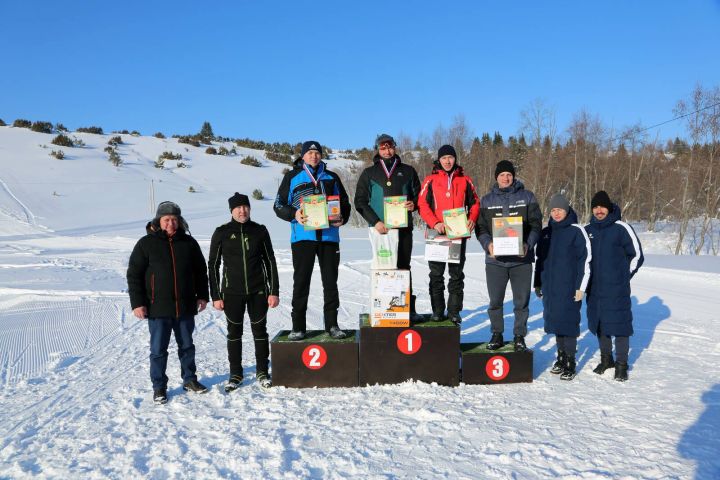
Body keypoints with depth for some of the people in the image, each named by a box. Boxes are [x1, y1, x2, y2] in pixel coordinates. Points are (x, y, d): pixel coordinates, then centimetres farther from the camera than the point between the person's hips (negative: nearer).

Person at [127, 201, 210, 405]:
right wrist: (137, 303, -8)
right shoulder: (146, 244, -4)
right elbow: (134, 275, -4)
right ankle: (159, 387, 18)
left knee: (187, 345, 15)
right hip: (158, 309, -3)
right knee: (158, 350, 4)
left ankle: (189, 379, 30)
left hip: (185, 307, 3)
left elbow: (201, 271, 13)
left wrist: (202, 295, 8)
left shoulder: (189, 243, 5)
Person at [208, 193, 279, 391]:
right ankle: (235, 374, 20)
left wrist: (274, 291, 0)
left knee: (260, 330, 7)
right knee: (234, 332, 8)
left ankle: (262, 372, 21)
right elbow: (213, 265, 3)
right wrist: (215, 296, -1)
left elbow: (270, 261, 6)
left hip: (258, 291, 1)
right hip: (232, 292, 0)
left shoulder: (260, 231, 2)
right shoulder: (221, 233, 0)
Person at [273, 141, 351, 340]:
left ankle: (332, 324, 14)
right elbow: (279, 205, 5)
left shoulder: (332, 178, 16)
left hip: (329, 236, 2)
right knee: (301, 281, 1)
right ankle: (298, 326, 8)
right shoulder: (292, 177, 9)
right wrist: (294, 214, -15)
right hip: (302, 236, -2)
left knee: (330, 281, 5)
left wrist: (342, 218, -4)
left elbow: (345, 203, 18)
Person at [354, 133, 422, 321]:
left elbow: (418, 194, 18)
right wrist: (375, 221, -10)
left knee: (404, 267, 5)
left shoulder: (407, 171, 13)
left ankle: (409, 308, 8)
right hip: (380, 228, -1)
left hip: (403, 227, 1)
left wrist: (413, 204, -7)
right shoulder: (369, 173, 9)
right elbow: (360, 201, 3)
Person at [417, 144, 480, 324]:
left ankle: (454, 311, 14)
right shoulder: (431, 180, 3)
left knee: (457, 274, 6)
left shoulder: (465, 180, 9)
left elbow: (475, 203, 12)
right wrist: (435, 223, -18)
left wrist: (472, 219, -8)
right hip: (437, 234, -1)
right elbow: (422, 205, -4)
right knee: (436, 274, 4)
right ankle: (437, 311, 13)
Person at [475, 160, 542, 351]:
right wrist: (488, 244, -13)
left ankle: (519, 336, 19)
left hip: (521, 259, -1)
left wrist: (528, 244, -15)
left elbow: (536, 225, 2)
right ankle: (497, 334, 23)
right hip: (495, 259, 1)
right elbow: (480, 227, 6)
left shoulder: (527, 197, 5)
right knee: (495, 301, 8)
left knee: (521, 301, 5)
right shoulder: (487, 200, 9)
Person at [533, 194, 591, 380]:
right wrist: (538, 284, 17)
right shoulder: (545, 233, 12)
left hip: (569, 288, -5)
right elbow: (539, 260, 18)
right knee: (555, 321, 10)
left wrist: (581, 287, -10)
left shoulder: (576, 231, -5)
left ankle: (570, 363, 7)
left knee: (568, 322, -3)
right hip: (549, 287, 5)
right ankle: (561, 358, 23)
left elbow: (585, 260, -7)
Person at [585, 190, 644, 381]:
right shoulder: (588, 230, 8)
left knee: (619, 324, -2)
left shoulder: (621, 228, -6)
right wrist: (589, 278, 11)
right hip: (595, 289, 5)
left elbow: (637, 255, 0)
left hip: (617, 290, -4)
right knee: (599, 324, 12)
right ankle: (606, 359, 28)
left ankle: (621, 364, 10)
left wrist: (624, 276, 2)